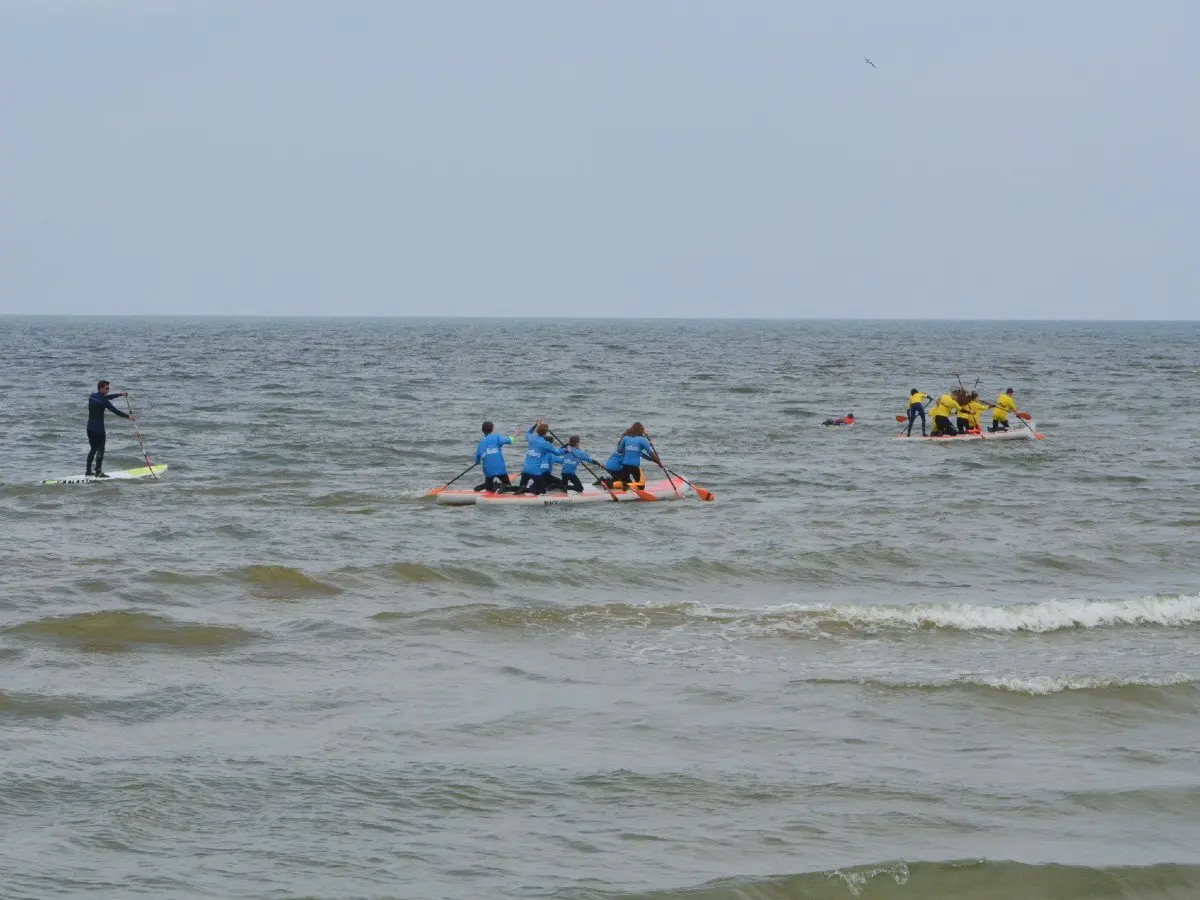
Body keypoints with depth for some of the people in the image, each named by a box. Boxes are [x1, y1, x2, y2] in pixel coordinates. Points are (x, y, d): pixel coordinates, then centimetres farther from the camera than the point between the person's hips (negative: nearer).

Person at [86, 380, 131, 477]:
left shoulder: (92, 397, 9)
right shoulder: (103, 401, -15)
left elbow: (107, 397, 23)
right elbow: (115, 411, -14)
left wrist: (120, 394, 27)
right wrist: (128, 416, -5)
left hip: (90, 428, 8)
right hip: (98, 428, -8)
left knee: (93, 449, 16)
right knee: (100, 450, -3)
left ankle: (88, 470, 17)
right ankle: (98, 472, -5)